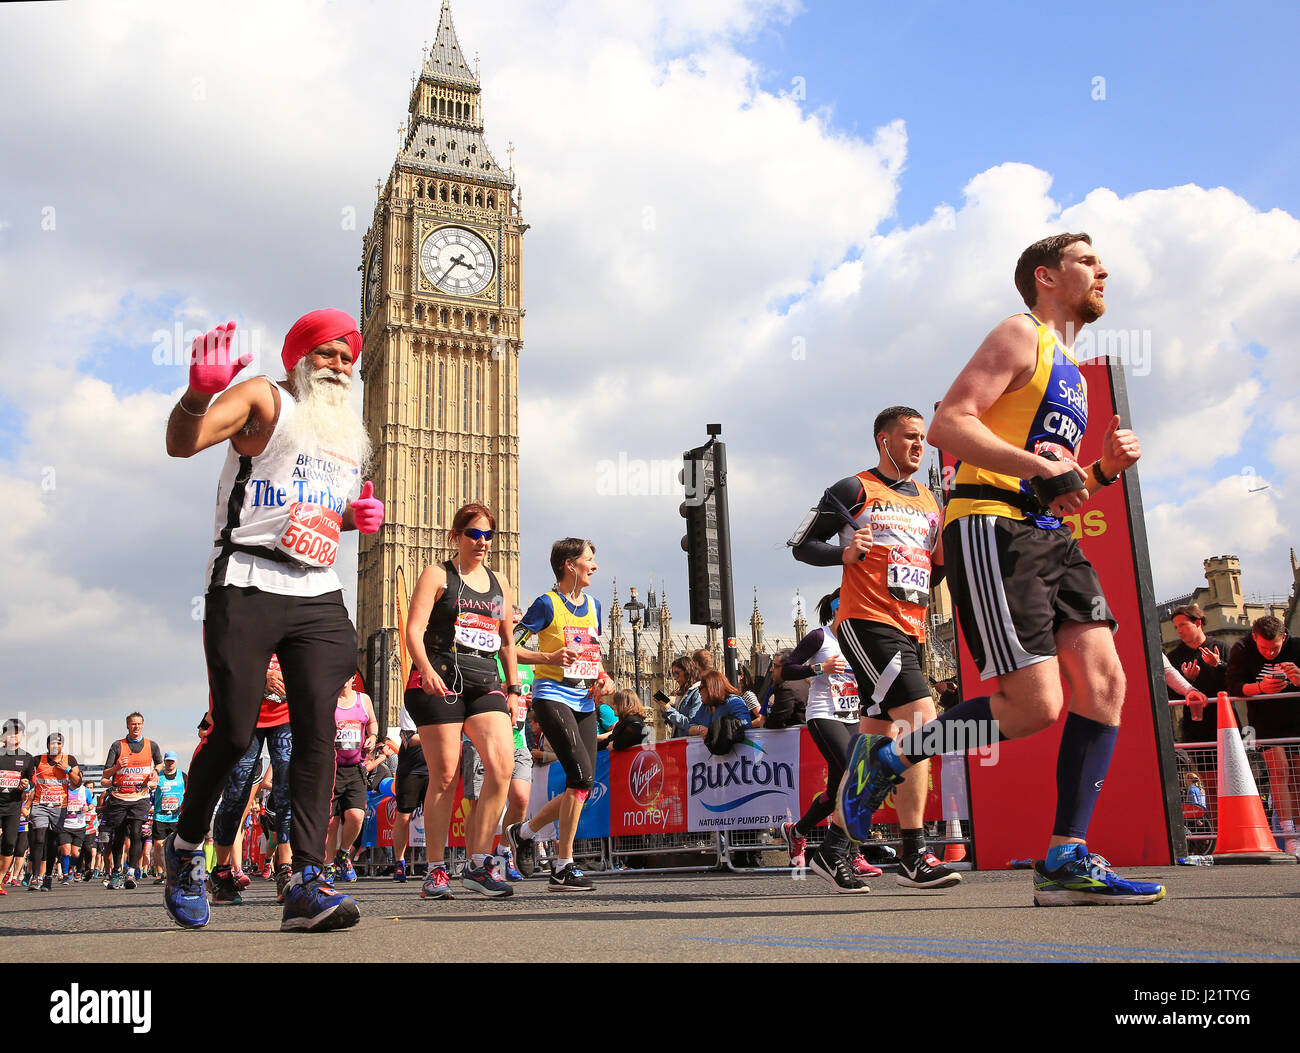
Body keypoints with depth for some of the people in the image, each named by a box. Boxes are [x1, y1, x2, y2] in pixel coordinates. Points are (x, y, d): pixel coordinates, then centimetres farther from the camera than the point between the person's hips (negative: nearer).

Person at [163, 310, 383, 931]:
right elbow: (182, 443, -13)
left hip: (318, 595, 5)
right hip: (246, 588, -5)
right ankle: (186, 847, 23)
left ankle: (308, 885, -9)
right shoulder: (264, 399, 2)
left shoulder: (349, 429, 22)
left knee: (317, 727, -8)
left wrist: (360, 517, 11)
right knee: (233, 734, -4)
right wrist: (201, 390, -33)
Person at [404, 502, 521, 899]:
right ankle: (435, 870, 9)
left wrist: (513, 688, 18)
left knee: (503, 763, -14)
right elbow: (414, 629, -6)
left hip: (486, 683, 4)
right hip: (441, 681, -4)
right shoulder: (438, 575, 5)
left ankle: (478, 862, -5)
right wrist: (426, 669, -23)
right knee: (444, 776, -4)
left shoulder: (499, 583, 21)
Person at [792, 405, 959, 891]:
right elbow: (803, 546, 0)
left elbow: (935, 571, 26)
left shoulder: (929, 503, 21)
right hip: (866, 624, -8)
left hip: (910, 631, 8)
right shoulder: (855, 490, 0)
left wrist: (949, 556, 5)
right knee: (921, 722, -20)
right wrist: (845, 553, -18)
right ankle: (913, 855, -15)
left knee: (876, 742, 9)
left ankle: (834, 845, 20)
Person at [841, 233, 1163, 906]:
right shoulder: (1020, 335, 1)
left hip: (1049, 536, 9)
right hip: (990, 527, -9)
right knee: (1035, 705, -14)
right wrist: (1041, 468, -20)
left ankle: (1067, 862, -1)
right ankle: (885, 757, 4)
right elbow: (948, 425, -13)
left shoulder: (1070, 374, 28)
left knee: (1104, 683, -5)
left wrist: (1102, 471, 12)